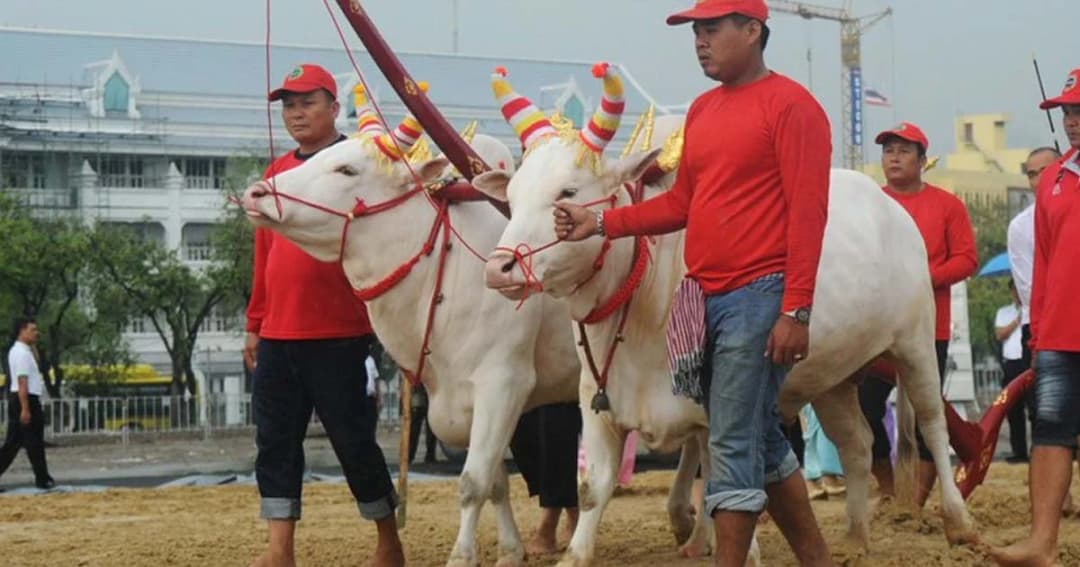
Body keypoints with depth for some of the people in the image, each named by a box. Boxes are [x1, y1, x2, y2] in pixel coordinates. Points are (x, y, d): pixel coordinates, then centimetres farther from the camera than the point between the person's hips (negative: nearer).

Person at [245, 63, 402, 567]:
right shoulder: (277, 172, 15)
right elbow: (264, 255, 18)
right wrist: (255, 326, 16)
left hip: (339, 335, -6)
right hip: (278, 336, 6)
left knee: (353, 439, 1)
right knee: (275, 440, 4)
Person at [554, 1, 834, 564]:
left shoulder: (789, 104, -8)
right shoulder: (702, 110, 16)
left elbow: (808, 213, -13)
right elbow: (681, 203, 19)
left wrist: (796, 311, -19)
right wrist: (601, 222, 8)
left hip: (761, 295, -8)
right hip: (710, 299, 8)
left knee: (733, 444, -7)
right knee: (760, 438, 13)